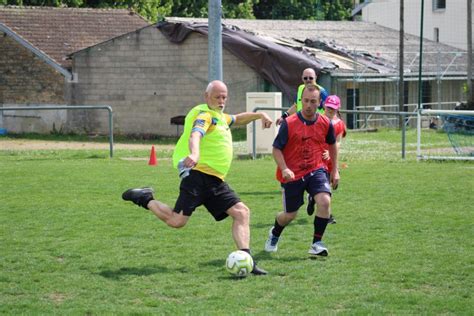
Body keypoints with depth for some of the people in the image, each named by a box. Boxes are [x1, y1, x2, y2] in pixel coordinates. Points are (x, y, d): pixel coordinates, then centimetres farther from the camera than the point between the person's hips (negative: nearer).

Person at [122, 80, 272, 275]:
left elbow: (237, 119, 47)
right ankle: (144, 199, 8)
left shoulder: (219, 116, 24)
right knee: (177, 221, -16)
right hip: (198, 174, -9)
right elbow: (195, 135, -29)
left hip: (215, 181, 9)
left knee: (241, 212, -4)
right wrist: (194, 153, -49)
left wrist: (259, 115, 35)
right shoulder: (205, 114, -7)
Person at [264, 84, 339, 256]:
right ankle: (274, 234, 44)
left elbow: (332, 145, 15)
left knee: (325, 201, -24)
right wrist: (284, 169, -22)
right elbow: (276, 149, -8)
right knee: (290, 214, 9)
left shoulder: (325, 123, -3)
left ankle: (317, 243, -11)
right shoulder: (289, 123, -12)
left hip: (316, 170, 2)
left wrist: (335, 170, 15)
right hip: (292, 174, -2)